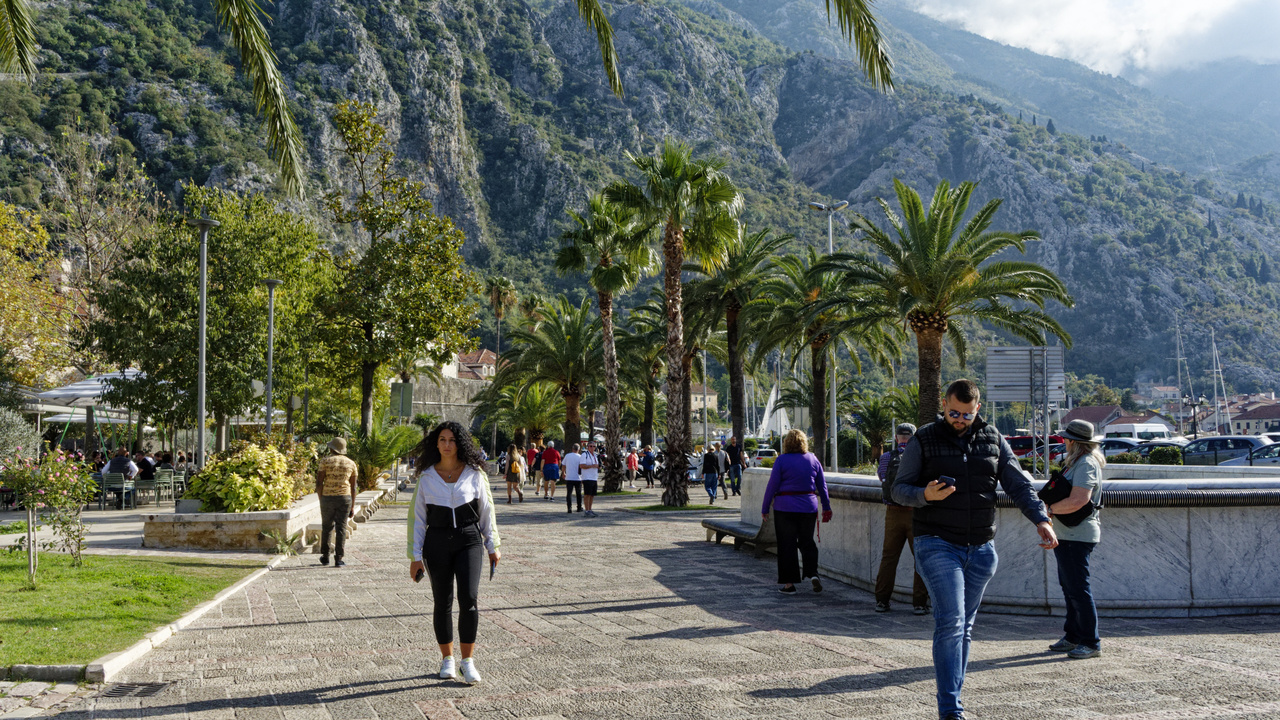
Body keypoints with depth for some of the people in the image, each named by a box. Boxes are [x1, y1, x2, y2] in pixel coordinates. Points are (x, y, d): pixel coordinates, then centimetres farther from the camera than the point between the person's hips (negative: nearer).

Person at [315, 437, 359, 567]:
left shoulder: (325, 461, -2)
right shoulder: (351, 463, 5)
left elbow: (319, 483, -6)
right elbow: (354, 487, 4)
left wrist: (321, 500, 3)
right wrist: (352, 507, 8)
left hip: (327, 498, -1)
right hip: (345, 498, 1)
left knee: (327, 527, 14)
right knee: (341, 528, 2)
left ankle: (325, 556, 21)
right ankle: (338, 559, -1)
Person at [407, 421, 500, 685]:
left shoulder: (474, 473, 1)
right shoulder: (426, 476, 2)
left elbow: (486, 511, 9)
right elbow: (417, 517, 5)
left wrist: (493, 546, 10)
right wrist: (415, 556, 2)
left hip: (469, 540, -1)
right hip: (437, 543, 1)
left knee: (469, 599, -13)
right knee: (442, 602, 6)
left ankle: (467, 660, -2)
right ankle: (447, 660, 22)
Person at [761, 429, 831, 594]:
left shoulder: (782, 460, -7)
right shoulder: (812, 459, 5)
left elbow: (772, 486, -6)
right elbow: (822, 485, 11)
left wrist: (765, 508, 1)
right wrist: (826, 507, 20)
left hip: (785, 508, -3)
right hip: (809, 507, 3)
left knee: (787, 545, 4)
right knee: (807, 542, 16)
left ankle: (789, 583, 5)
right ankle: (813, 573, -4)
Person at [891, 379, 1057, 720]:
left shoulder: (993, 440, 9)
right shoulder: (923, 441, -1)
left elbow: (1019, 484, 6)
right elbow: (899, 489, -1)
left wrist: (1041, 519, -9)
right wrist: (925, 495, -22)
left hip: (979, 549, 4)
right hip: (937, 545, -4)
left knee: (964, 628, 11)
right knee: (951, 623, -14)